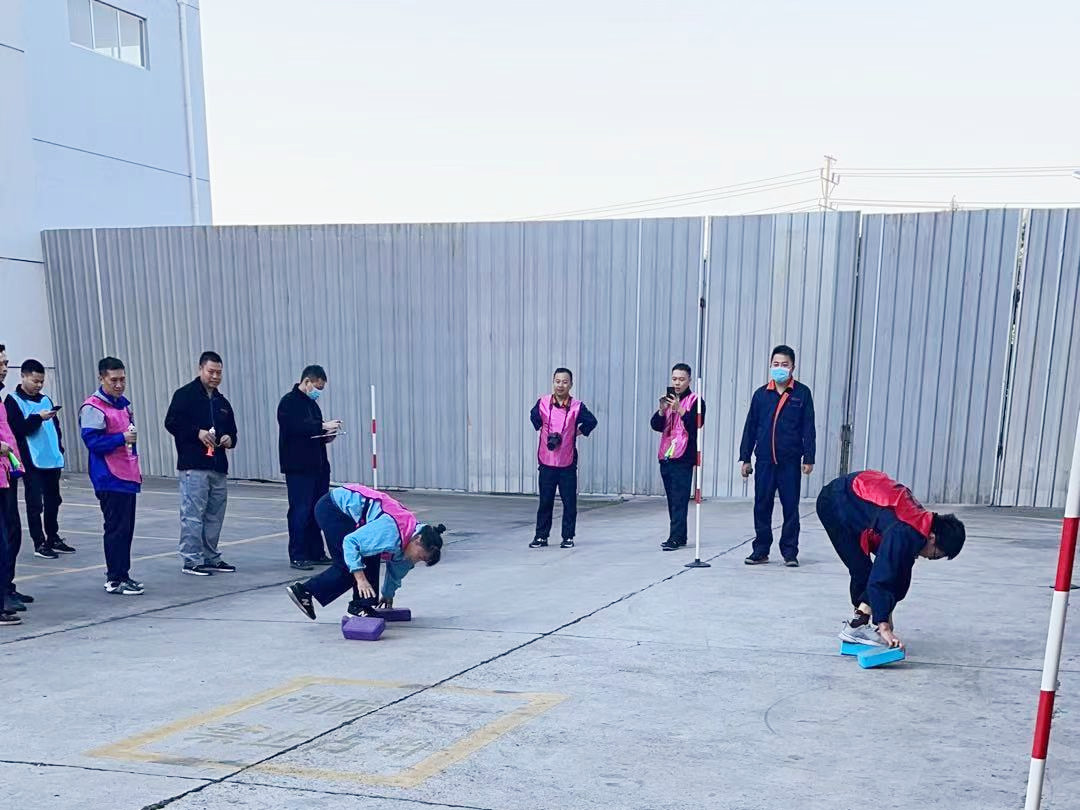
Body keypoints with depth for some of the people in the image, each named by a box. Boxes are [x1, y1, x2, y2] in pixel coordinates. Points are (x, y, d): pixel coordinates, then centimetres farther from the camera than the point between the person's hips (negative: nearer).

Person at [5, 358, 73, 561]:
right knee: (35, 504, -1)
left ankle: (53, 538, 25)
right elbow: (17, 429, -14)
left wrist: (59, 448, 11)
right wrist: (38, 418, -22)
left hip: (52, 460, 6)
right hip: (32, 462, -6)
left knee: (53, 501, 13)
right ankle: (39, 543, 7)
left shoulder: (46, 399, 14)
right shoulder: (13, 401, -3)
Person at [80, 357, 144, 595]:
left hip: (128, 477, 8)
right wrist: (121, 438, -26)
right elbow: (92, 441, -18)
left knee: (126, 528, 12)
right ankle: (115, 579, 3)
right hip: (110, 479, -8)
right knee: (117, 529, -5)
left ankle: (122, 574, 21)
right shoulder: (92, 407, -10)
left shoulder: (124, 403, 16)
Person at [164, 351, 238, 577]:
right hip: (193, 466, -7)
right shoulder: (185, 394, -1)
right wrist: (197, 432, -20)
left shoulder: (222, 402, 20)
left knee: (215, 516, 11)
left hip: (218, 467, 7)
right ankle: (191, 560, 2)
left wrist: (229, 439, 2)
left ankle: (211, 558, 20)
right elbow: (171, 423, -9)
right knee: (193, 515, -6)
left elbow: (232, 431, 24)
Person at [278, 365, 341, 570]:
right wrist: (323, 426, -23)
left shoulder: (312, 403, 19)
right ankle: (297, 556, 2)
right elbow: (295, 427, -22)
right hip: (299, 467, -8)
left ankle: (316, 553, 15)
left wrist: (326, 437, 5)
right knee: (300, 511, -5)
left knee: (318, 511, 9)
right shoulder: (289, 402, -7)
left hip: (318, 466, 8)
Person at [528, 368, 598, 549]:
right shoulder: (542, 403, -2)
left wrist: (578, 432, 6)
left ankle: (568, 537, 16)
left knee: (569, 502, 4)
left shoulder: (577, 407, -6)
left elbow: (591, 422, 7)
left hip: (568, 462, -1)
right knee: (545, 501, 8)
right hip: (546, 461, 1)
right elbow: (534, 417, 19)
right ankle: (541, 536, 18)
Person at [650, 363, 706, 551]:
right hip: (665, 457, 6)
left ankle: (675, 538, -10)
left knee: (679, 500, -9)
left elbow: (696, 424, -16)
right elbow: (655, 425, 6)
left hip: (683, 458, -6)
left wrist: (680, 409, -25)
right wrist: (662, 410, -12)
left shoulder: (695, 401, -2)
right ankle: (679, 537, 17)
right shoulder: (667, 399, 16)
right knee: (672, 499, 10)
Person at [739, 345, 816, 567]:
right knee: (762, 507, 6)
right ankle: (760, 550, 16)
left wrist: (808, 458, -4)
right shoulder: (761, 394, 7)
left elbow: (808, 428, 1)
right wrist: (745, 458, 8)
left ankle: (790, 552, 15)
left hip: (790, 461, -2)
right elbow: (750, 427, 10)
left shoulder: (802, 393, 2)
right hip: (764, 461, 2)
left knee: (791, 507, 4)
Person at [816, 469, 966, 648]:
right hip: (835, 502, -9)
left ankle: (860, 620, 15)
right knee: (862, 571, -10)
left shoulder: (921, 522, -2)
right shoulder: (904, 533, -29)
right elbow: (880, 579, -30)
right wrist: (884, 627, -28)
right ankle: (857, 627, -8)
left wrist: (886, 614, 11)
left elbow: (901, 576, 8)